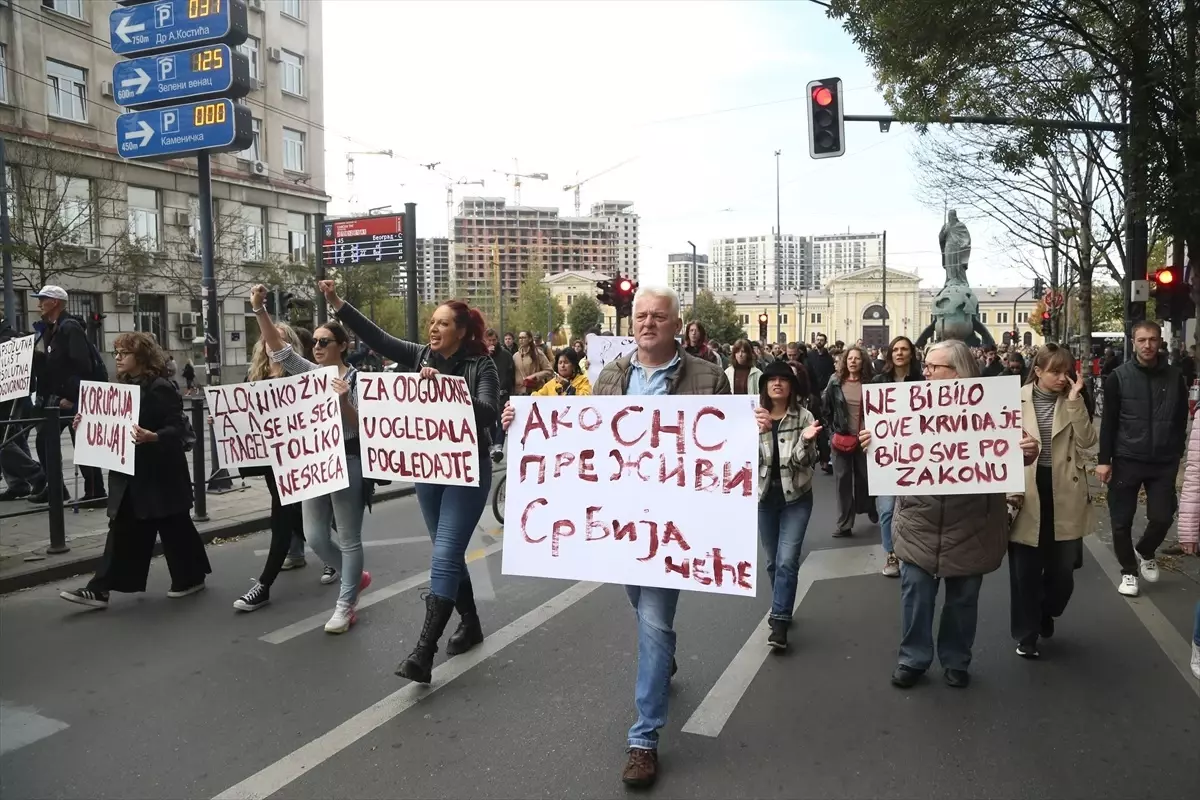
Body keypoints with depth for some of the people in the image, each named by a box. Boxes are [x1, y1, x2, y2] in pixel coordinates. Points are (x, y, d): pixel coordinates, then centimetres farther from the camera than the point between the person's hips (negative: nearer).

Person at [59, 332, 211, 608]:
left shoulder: (160, 388, -15)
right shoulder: (123, 386, 12)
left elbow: (178, 428, -21)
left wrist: (152, 437, -38)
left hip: (159, 474, -8)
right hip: (129, 474, 8)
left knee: (173, 526, 5)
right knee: (123, 530, 7)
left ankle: (191, 578, 23)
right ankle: (100, 589, 7)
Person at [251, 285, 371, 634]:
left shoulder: (358, 379, -7)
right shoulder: (310, 373, 7)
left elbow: (361, 426, -11)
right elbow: (279, 349, -2)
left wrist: (343, 401, -28)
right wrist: (260, 310, -13)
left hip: (347, 463, -6)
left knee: (348, 538, 4)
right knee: (314, 537, 10)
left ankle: (345, 605, 15)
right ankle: (356, 578, 33)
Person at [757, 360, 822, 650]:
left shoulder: (804, 416, -8)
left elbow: (805, 462, -11)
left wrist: (805, 441, -30)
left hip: (796, 497, -3)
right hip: (764, 496, 3)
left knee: (787, 560, -11)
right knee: (773, 560, 14)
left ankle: (779, 623, -6)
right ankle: (781, 610, 33)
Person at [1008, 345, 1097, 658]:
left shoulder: (1073, 402, 5)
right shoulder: (1016, 400, -4)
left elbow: (1086, 442, -9)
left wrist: (1074, 400, -13)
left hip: (1064, 494, 2)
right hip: (1027, 493, -2)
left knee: (1063, 567, 10)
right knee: (1026, 570, 6)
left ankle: (1047, 612, 40)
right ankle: (1026, 634, 22)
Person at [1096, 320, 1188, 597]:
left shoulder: (1174, 376, 1)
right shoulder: (1119, 377, -4)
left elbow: (1181, 420, 8)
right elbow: (1108, 422, -4)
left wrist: (1177, 454, 5)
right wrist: (1104, 459, -8)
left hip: (1164, 462, 2)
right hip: (1127, 460, -1)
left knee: (1162, 518, 2)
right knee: (1122, 521, 4)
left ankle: (1145, 553, 32)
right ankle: (1128, 571, 22)